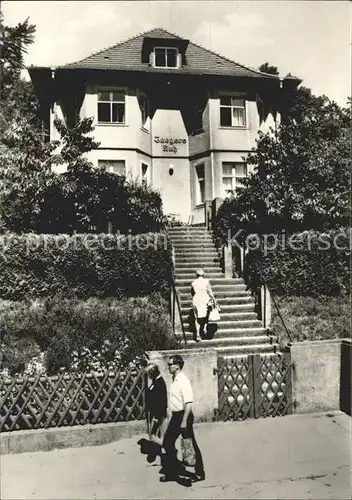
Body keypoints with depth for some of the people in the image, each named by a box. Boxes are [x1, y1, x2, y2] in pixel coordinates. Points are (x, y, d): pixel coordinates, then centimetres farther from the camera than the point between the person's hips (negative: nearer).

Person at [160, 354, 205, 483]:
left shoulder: (183, 381, -20)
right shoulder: (174, 380, 7)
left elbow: (189, 403, -24)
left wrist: (184, 421, -25)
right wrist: (176, 418, 18)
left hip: (183, 415, -9)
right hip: (175, 416, 9)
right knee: (167, 443, 13)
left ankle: (199, 473, 20)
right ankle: (172, 473, 26)